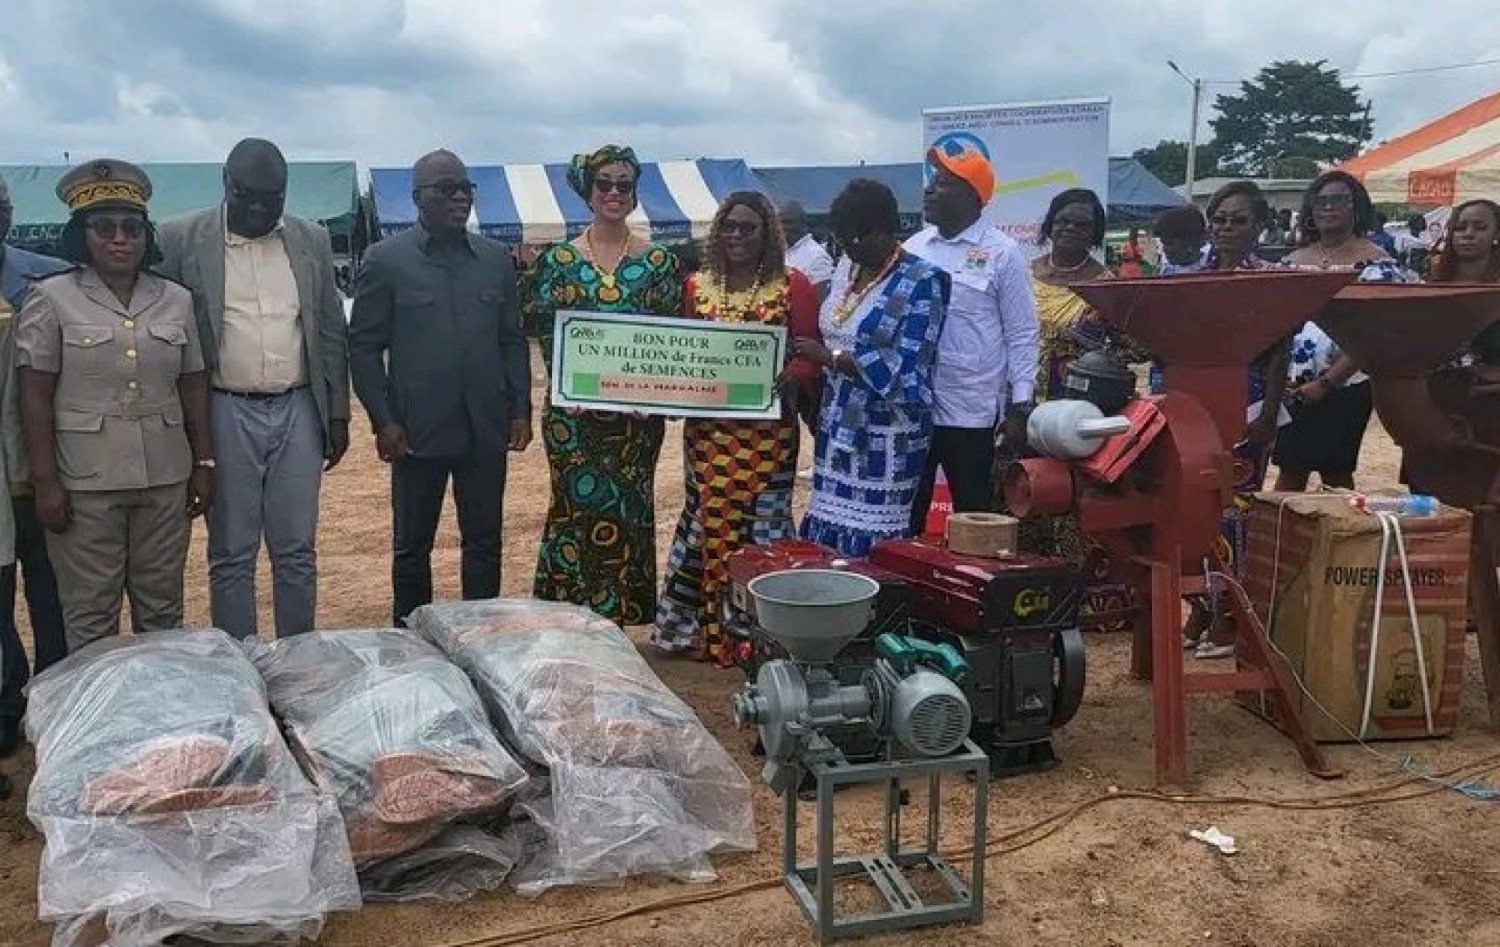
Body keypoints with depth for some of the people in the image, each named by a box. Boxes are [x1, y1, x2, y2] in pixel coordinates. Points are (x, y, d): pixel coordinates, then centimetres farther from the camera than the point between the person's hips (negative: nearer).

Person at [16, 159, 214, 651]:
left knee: (162, 610, 11)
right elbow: (36, 396, -4)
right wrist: (44, 481, -8)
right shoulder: (52, 298, -2)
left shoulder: (176, 300, 8)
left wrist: (203, 464, 9)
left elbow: (193, 388, 11)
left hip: (165, 479, 3)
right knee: (90, 617, 3)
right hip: (85, 482, -3)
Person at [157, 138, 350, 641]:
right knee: (231, 556, 4)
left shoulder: (312, 240, 8)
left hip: (298, 411, 2)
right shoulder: (181, 239, -2)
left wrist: (338, 413, 9)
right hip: (226, 414, -2)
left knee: (297, 553, 7)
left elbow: (332, 333, 12)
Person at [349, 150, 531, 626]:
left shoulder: (496, 259, 10)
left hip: (486, 428, 3)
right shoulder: (386, 260, -1)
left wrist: (520, 409, 5)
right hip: (417, 430, -3)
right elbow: (363, 347, -1)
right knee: (412, 546, 7)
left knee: (484, 543, 9)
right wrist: (383, 420, -8)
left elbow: (513, 340, 13)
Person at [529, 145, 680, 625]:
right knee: (576, 507, 1)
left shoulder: (659, 261, 5)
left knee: (628, 510, 5)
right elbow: (544, 333, 1)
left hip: (638, 412, 1)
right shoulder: (558, 261, 3)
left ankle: (619, 617, 16)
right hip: (574, 411, -1)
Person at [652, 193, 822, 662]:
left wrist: (791, 379, -24)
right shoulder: (697, 285, 10)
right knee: (708, 517, 6)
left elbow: (809, 353, -5)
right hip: (708, 425, 3)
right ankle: (704, 628, 16)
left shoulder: (793, 285, 0)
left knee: (761, 518, 1)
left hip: (767, 427, -3)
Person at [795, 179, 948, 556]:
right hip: (837, 425, 7)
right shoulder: (847, 267, 10)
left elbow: (901, 370, -18)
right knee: (826, 532, 6)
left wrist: (827, 357, -17)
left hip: (887, 435, -7)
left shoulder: (923, 281, -12)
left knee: (872, 544, -5)